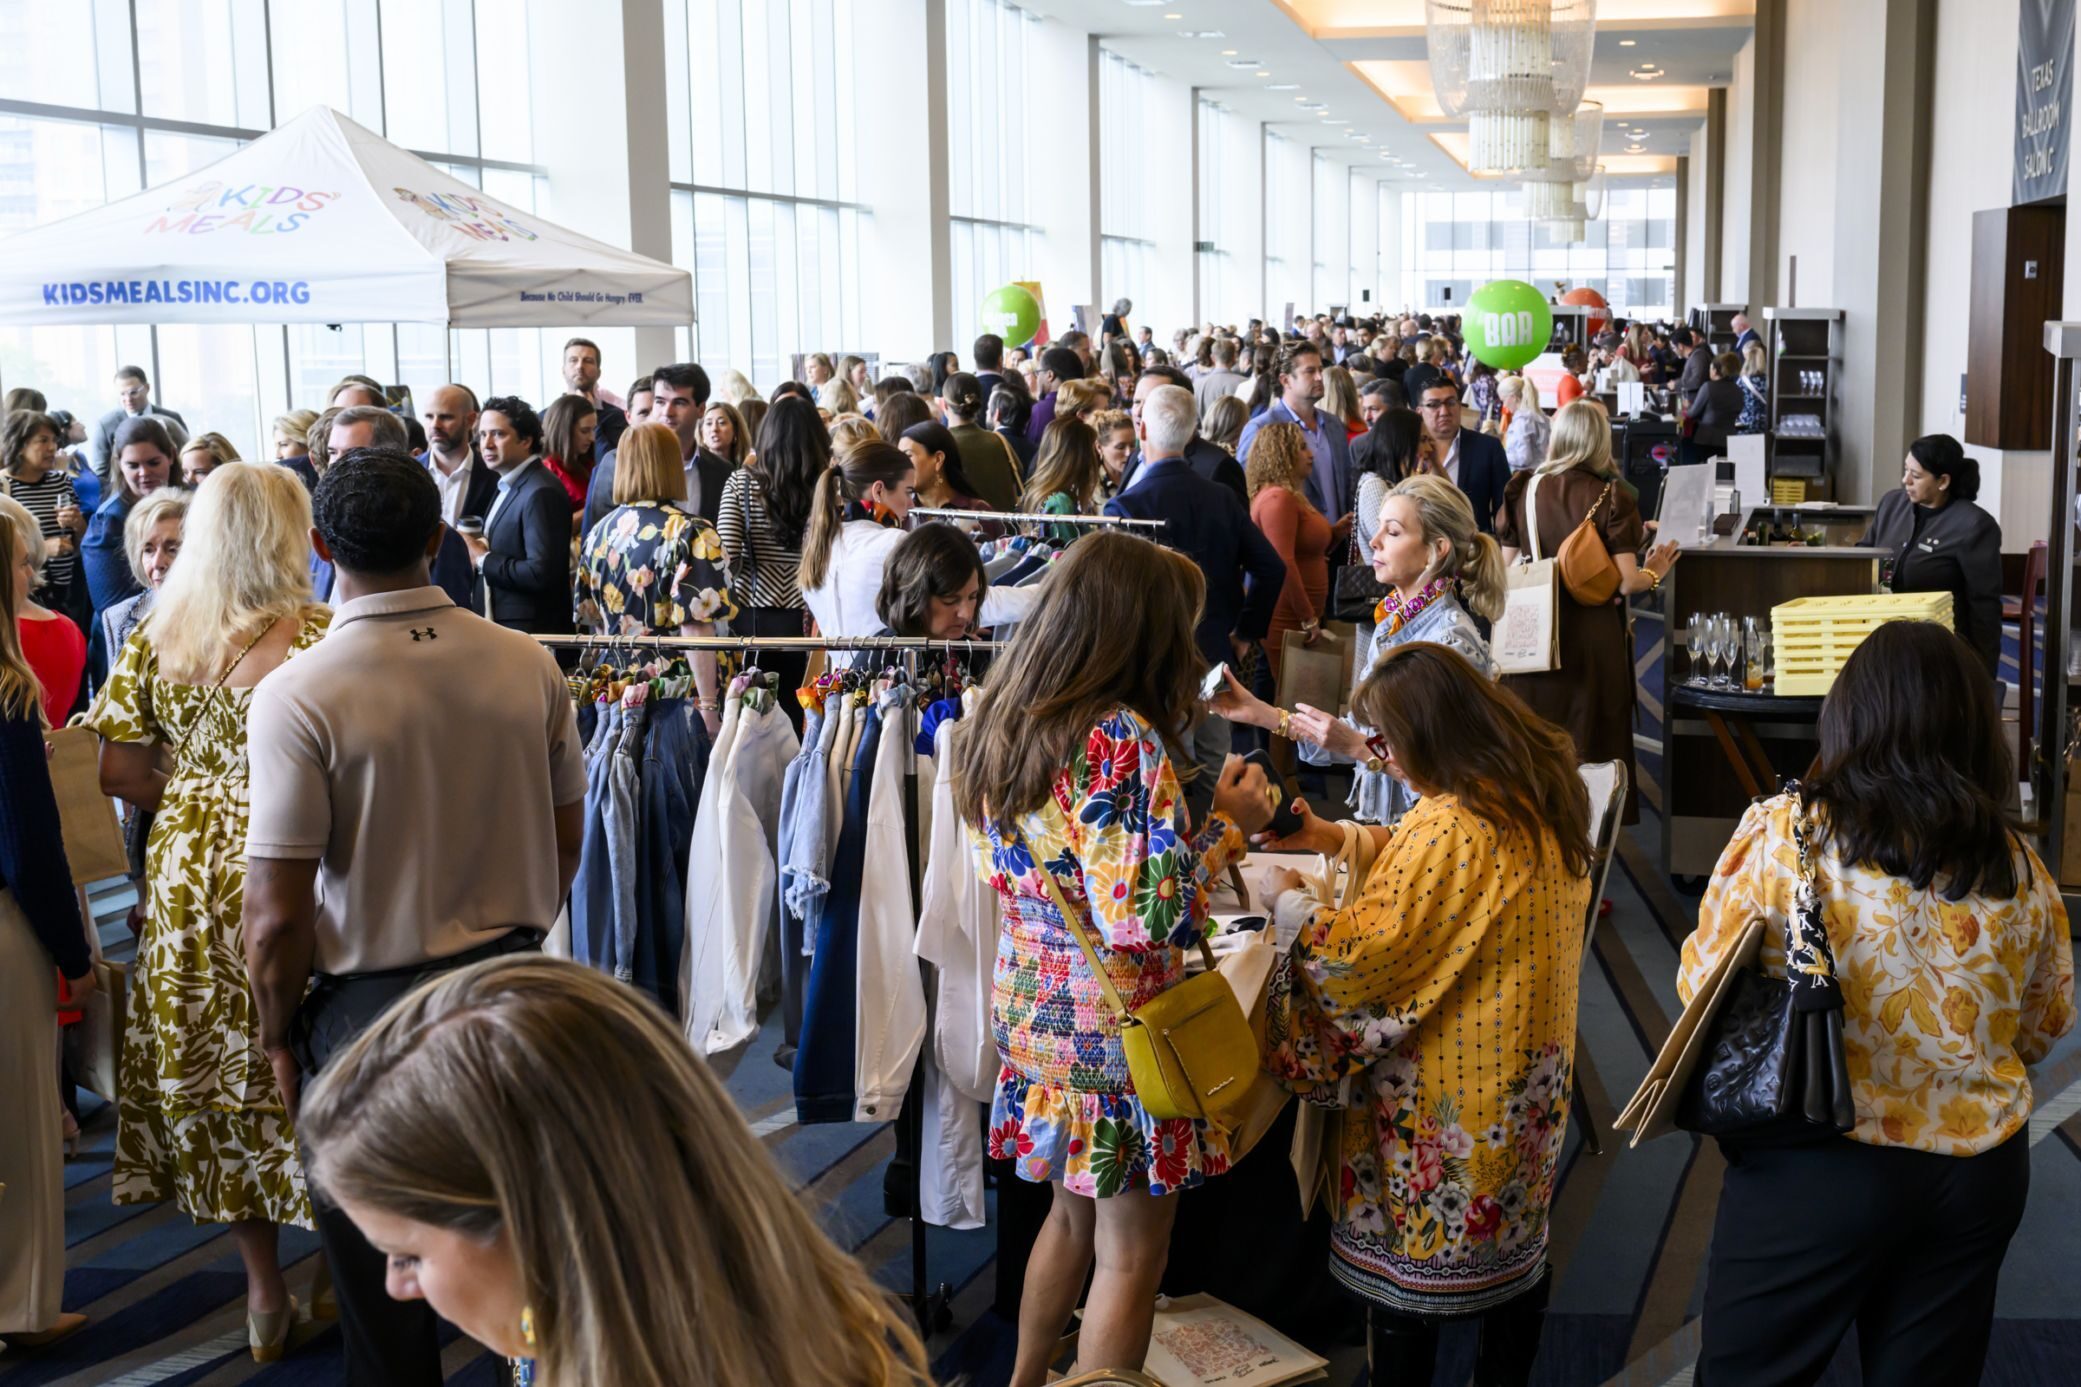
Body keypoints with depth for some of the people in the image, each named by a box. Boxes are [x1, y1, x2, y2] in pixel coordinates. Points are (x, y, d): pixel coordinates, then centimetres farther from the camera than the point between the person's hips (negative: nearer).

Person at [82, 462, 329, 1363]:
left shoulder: (153, 639, 0)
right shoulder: (319, 637, -14)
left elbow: (120, 773, 3)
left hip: (189, 873, 4)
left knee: (208, 1068, 14)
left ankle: (264, 1293, 24)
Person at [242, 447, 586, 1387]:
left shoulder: (297, 694, -18)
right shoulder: (529, 666, -5)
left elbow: (278, 918, -17)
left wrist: (278, 1031, 0)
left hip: (371, 1004, -4)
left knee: (382, 1274, 13)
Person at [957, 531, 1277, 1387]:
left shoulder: (1004, 721, 2)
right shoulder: (1121, 740, -24)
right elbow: (1145, 920, -27)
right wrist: (1231, 825, -14)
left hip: (1036, 1008, 9)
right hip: (1115, 1027, -8)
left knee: (1073, 1215, 25)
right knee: (1130, 1254, 6)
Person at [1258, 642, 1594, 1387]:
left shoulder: (1454, 824, -26)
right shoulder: (1542, 795, 3)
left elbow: (1370, 948, -24)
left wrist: (1288, 901, -9)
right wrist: (1335, 838, 12)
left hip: (1447, 1094, -9)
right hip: (1527, 1082, 9)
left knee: (1405, 1260, 6)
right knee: (1514, 1238, 19)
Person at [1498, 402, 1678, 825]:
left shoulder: (1523, 489, -2)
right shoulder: (1613, 498, -10)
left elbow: (1505, 570, 1)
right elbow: (1625, 581, -14)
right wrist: (1653, 574, 7)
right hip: (1593, 638, -3)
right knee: (1590, 740, 8)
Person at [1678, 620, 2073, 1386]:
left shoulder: (1784, 833, -14)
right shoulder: (2017, 864, -2)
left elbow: (1701, 986, -6)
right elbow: (2048, 1019, 12)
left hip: (1816, 1167, -4)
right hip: (1981, 1174, 4)